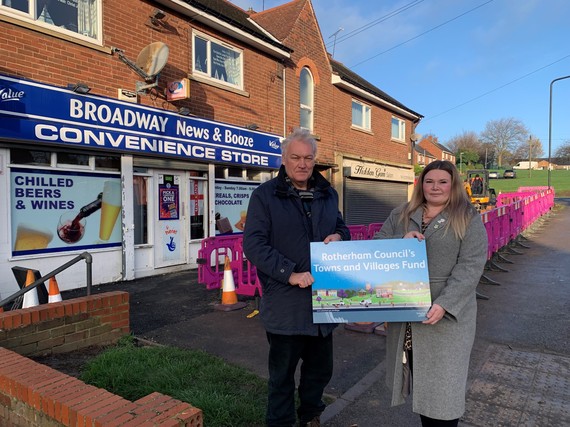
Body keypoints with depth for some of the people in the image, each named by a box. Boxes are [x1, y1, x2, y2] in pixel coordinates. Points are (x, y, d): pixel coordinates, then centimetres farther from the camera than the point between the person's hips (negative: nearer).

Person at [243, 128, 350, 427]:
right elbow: (253, 244, -13)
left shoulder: (328, 194, 10)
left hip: (323, 299, 5)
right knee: (282, 373, 12)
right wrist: (289, 273, -23)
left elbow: (342, 227, 21)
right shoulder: (265, 195, -6)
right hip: (285, 304, -5)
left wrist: (338, 236, -4)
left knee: (320, 369, 21)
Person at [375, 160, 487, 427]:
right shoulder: (400, 215, 9)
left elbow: (470, 267, -11)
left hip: (447, 314, -3)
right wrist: (401, 241, -16)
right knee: (418, 376, 15)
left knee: (442, 380, 4)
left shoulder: (469, 219, -2)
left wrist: (444, 304, -22)